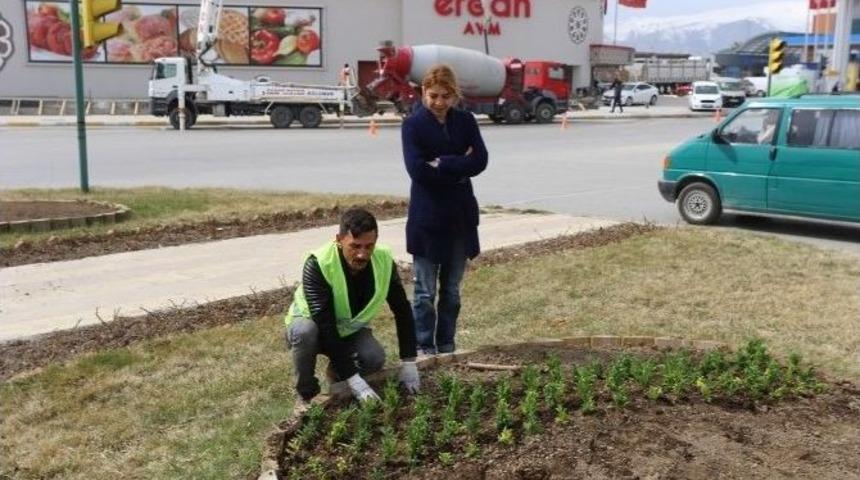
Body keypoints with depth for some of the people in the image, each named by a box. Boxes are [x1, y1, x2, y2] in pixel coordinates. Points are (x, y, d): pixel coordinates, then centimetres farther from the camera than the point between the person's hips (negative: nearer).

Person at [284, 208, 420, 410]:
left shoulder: (384, 261, -22)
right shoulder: (318, 264, -35)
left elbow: (402, 310, -11)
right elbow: (325, 326, -39)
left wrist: (408, 363, -18)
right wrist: (355, 380, -42)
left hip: (349, 329, 3)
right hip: (313, 326, -3)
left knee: (375, 359, -27)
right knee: (305, 331, -38)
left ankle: (336, 373, 7)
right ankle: (306, 395, -12)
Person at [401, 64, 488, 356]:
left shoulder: (465, 121, 5)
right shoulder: (413, 125, -5)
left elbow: (480, 160, -8)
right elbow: (417, 169, -16)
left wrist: (441, 164, -16)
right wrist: (459, 168, -12)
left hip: (460, 215, 4)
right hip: (427, 217, -3)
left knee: (452, 290, 12)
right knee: (425, 291, 3)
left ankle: (447, 348, 22)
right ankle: (425, 349, 13)